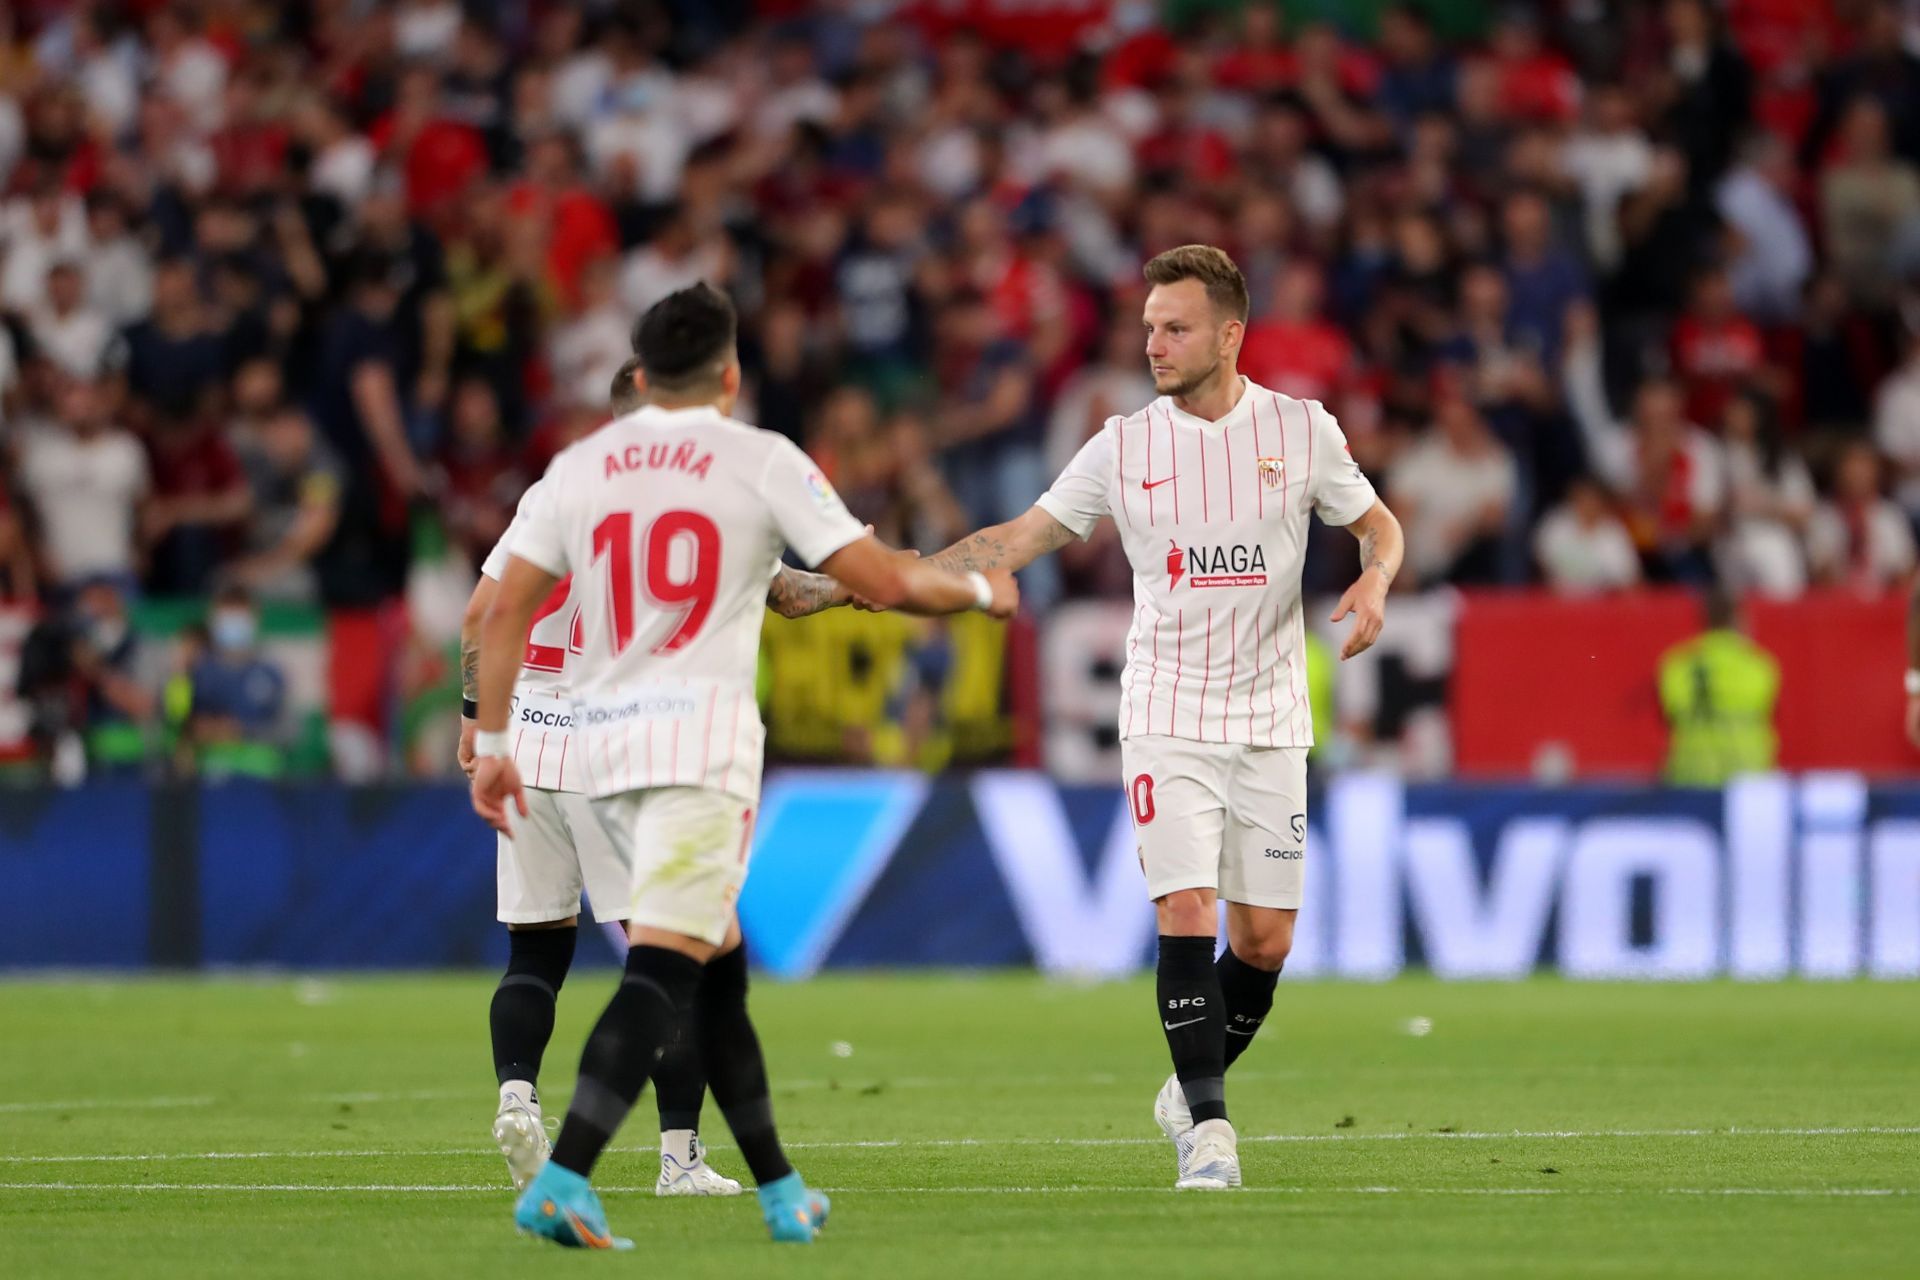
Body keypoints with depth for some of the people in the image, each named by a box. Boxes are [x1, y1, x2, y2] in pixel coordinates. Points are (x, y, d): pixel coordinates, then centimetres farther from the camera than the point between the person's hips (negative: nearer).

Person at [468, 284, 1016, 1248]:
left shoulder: (579, 466, 11)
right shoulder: (763, 461, -1)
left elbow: (507, 608, 8)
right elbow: (882, 582, -2)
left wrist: (491, 744, 14)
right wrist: (980, 590, 16)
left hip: (603, 737, 6)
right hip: (702, 733, -6)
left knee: (717, 965, 17)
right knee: (663, 969, -12)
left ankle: (782, 1194, 22)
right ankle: (561, 1183, -28)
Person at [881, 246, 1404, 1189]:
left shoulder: (1302, 430, -1)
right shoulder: (1123, 447, -1)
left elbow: (1377, 524, 10)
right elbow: (1019, 539, 2)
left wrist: (1375, 580, -12)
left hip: (1270, 720, 1)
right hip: (1168, 714, -1)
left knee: (1265, 938, 1)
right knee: (1187, 914, -16)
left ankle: (1192, 1089, 25)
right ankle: (1205, 1122, -11)